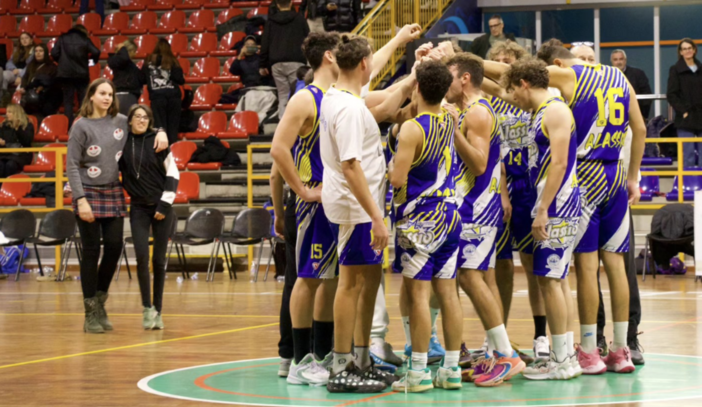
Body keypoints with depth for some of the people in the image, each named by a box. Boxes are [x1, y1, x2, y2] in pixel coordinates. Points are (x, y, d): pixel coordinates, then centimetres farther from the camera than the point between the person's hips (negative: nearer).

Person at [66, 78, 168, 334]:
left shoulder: (121, 121, 6)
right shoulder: (82, 126, -6)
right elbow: (71, 165, -8)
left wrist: (161, 133, 1)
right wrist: (81, 199, -16)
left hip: (113, 193, 4)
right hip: (89, 193, -4)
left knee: (114, 247, 1)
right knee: (91, 251, -1)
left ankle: (99, 301, 21)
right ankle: (91, 313, 6)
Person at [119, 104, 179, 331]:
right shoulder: (122, 142, 0)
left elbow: (173, 173, -1)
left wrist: (165, 203, -7)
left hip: (161, 207, -1)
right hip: (138, 207, 1)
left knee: (159, 259, 2)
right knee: (141, 255, -13)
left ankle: (157, 311, 11)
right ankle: (147, 307, -2)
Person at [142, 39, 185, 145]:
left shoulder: (148, 61, 8)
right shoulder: (172, 61, 2)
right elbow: (180, 79, -3)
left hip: (156, 96, 1)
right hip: (173, 95, 0)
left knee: (160, 126, 1)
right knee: (173, 128, 3)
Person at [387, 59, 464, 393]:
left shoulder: (412, 129, -16)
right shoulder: (450, 121, 5)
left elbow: (398, 178, -19)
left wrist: (390, 165, 0)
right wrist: (430, 66, 28)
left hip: (419, 219, -7)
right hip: (448, 215, 7)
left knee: (418, 293, -4)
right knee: (448, 292, 8)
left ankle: (419, 372, -3)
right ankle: (451, 369, 11)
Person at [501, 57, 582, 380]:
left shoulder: (555, 111, -12)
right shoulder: (539, 113, 17)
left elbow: (559, 163, -19)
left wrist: (542, 211, -22)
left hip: (558, 205, -10)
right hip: (551, 205, 10)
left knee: (549, 278, -8)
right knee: (550, 278, 12)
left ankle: (562, 360, -5)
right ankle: (564, 354, 18)